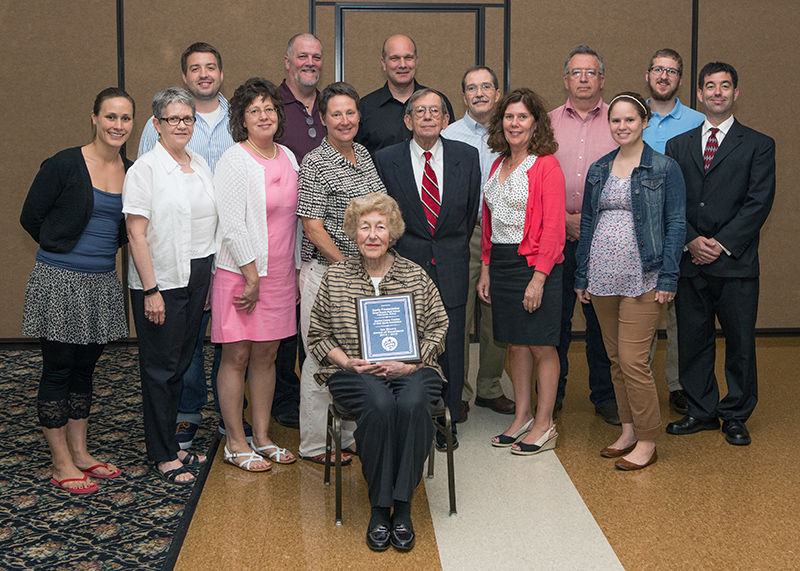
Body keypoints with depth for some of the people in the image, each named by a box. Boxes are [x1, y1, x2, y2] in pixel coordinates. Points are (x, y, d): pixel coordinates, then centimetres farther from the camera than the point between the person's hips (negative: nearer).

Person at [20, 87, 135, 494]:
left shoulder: (131, 172, 5)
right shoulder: (64, 165, -11)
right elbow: (31, 217, -4)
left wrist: (99, 252, 7)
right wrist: (67, 250, 5)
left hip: (102, 282, 6)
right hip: (59, 282, -5)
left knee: (85, 367, 14)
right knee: (58, 369, 3)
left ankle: (79, 454, 25)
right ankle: (62, 465, 12)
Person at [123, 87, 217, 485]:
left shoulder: (201, 165, 10)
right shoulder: (145, 168, -10)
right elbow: (136, 233, -13)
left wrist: (210, 279, 13)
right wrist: (151, 289, -17)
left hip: (196, 278, 6)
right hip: (161, 281, -6)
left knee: (181, 362, 13)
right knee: (160, 367, 2)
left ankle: (171, 445, 26)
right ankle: (162, 456, 13)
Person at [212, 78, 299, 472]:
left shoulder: (288, 157, 11)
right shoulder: (234, 161, -10)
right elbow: (232, 226, -14)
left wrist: (297, 272, 12)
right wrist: (253, 278, -14)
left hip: (279, 275, 6)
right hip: (241, 273, -6)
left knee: (266, 355, 11)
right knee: (237, 357, 1)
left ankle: (262, 438, 21)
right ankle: (235, 443, 11)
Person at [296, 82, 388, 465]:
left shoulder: (363, 154, 11)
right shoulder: (315, 164, -12)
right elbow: (313, 228, -14)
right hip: (325, 271, -7)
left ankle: (348, 434, 27)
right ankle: (315, 444, 12)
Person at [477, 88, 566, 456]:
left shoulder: (546, 166, -8)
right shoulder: (498, 164, 13)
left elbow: (553, 229, -14)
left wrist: (539, 277, -19)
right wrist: (486, 269, 12)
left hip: (534, 264, -7)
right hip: (501, 263, 7)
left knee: (541, 346, 0)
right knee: (515, 343, 12)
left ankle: (544, 426, 9)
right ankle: (522, 417, 22)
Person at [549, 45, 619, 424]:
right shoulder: (548, 122, 9)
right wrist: (565, 217, -7)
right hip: (557, 234, 1)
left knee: (602, 318, 5)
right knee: (555, 316, 5)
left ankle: (604, 395, 18)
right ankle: (552, 395, 18)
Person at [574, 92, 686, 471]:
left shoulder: (665, 169, -2)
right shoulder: (598, 170, 12)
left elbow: (676, 225, -4)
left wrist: (668, 277, -11)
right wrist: (582, 276, 12)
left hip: (642, 279, -5)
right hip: (603, 277, 5)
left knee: (633, 360, -8)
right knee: (615, 358, 11)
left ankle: (647, 442, 6)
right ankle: (628, 432, 24)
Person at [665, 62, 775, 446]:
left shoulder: (758, 145, 5)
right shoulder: (677, 145, 13)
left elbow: (759, 203, -5)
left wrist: (720, 243, -12)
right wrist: (691, 240, -8)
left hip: (736, 262, -2)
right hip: (690, 261, 3)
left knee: (740, 342, 3)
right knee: (693, 340, 8)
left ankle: (735, 416, 17)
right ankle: (701, 411, 21)